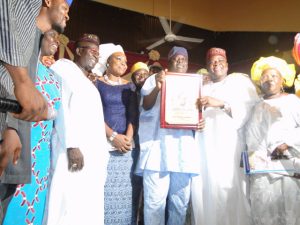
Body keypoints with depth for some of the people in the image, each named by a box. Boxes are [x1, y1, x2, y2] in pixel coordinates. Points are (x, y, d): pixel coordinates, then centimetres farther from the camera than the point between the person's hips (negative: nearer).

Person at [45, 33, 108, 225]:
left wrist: (102, 152, 16)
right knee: (69, 208, -11)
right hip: (74, 150, -8)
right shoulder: (64, 67, 3)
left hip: (92, 153, 9)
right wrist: (72, 145, -20)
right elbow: (59, 106, -11)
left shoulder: (88, 82, 28)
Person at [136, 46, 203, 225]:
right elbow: (146, 106, -1)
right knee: (155, 200, -7)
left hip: (184, 148, 4)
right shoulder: (156, 79, 10)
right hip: (158, 144, -4)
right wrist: (157, 88, -19)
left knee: (181, 201, 8)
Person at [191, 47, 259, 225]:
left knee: (230, 193, -12)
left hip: (230, 147, -4)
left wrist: (221, 104, -17)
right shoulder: (202, 88, 25)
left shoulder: (240, 81, 11)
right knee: (203, 192, -3)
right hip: (204, 149, 4)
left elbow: (252, 109, -5)